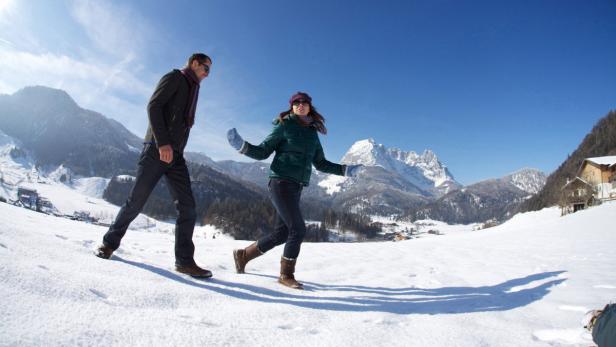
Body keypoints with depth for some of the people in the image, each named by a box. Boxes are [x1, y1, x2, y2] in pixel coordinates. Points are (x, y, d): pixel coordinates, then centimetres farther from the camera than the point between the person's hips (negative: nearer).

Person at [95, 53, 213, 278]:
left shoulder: (193, 90, 25)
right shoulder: (175, 77, 3)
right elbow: (153, 106, -11)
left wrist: (177, 150, 15)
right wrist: (163, 143, -20)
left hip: (176, 155, 7)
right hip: (157, 150, -7)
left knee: (187, 207, -4)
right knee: (136, 200, -2)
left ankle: (184, 260, -3)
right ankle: (110, 242, 20)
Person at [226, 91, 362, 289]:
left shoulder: (313, 132, 16)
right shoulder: (284, 126, 0)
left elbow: (320, 163, 21)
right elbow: (262, 152, 0)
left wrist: (345, 170, 16)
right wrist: (242, 146, -16)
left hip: (296, 188, 7)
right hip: (281, 183, -6)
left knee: (280, 234, 8)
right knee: (298, 229, -13)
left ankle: (243, 255, 28)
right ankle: (286, 275, 7)